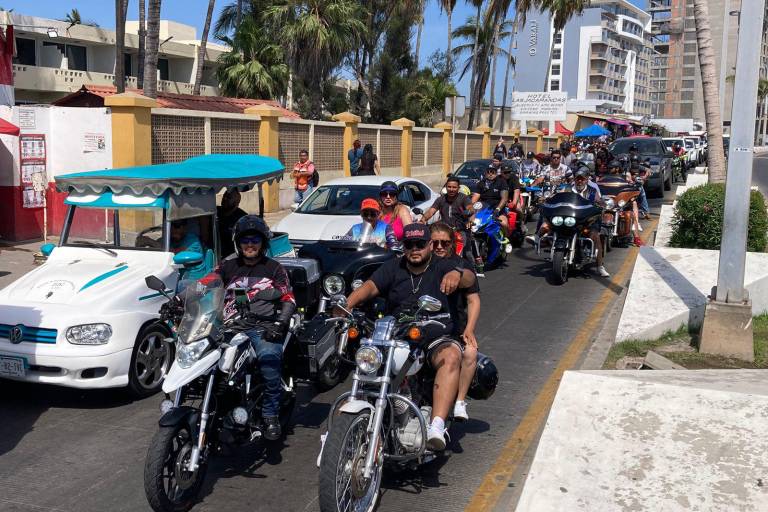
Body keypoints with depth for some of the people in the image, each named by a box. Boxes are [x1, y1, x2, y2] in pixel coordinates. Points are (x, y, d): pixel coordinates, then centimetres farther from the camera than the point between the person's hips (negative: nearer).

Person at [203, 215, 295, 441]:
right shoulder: (228, 266, 21)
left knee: (269, 357, -34)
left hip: (263, 328, -2)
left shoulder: (274, 269, 16)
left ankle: (271, 416, -22)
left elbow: (289, 299, 7)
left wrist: (279, 324, -12)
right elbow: (204, 284, 5)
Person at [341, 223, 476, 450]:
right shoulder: (393, 268, 13)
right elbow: (369, 287, -3)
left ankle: (436, 427, -43)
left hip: (436, 340, -2)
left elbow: (469, 278, -13)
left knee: (451, 357, -33)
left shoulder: (442, 267, 6)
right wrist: (346, 305, -23)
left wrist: (457, 274, -39)